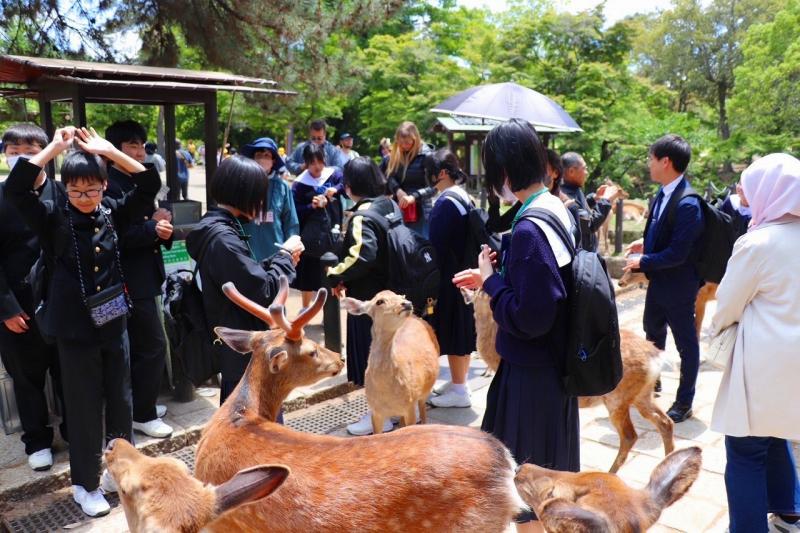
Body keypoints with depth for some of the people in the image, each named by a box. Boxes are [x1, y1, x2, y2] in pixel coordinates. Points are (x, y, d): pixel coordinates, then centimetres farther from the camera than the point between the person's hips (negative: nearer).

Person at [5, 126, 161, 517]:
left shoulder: (113, 213, 0)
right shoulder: (54, 218, -8)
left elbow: (150, 183, -5)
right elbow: (15, 188, -22)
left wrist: (107, 150, -11)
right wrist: (55, 147, -19)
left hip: (115, 322, 3)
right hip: (75, 327, -3)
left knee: (120, 400, 15)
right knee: (84, 407, 8)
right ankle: (85, 484, 27)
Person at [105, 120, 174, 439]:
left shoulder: (137, 182, 14)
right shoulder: (109, 184, -16)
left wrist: (160, 221, -3)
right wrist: (152, 229, -24)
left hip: (144, 276, 9)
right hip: (130, 280, -9)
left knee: (139, 347, 18)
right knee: (153, 346, -3)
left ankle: (141, 405, 32)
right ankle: (142, 414, 12)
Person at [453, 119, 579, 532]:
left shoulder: (529, 229, -26)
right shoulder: (558, 211, 2)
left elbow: (528, 318, -26)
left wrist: (490, 280, -14)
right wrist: (494, 277, 8)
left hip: (531, 371, -9)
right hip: (555, 362, 9)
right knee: (550, 465, 27)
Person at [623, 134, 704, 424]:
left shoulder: (687, 204, -26)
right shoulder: (662, 194, 0)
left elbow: (677, 253, -27)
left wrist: (643, 261, -17)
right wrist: (645, 244, -2)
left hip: (677, 286, -9)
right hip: (658, 281, 9)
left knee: (685, 343, 10)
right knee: (652, 335, 24)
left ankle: (684, 402, 26)